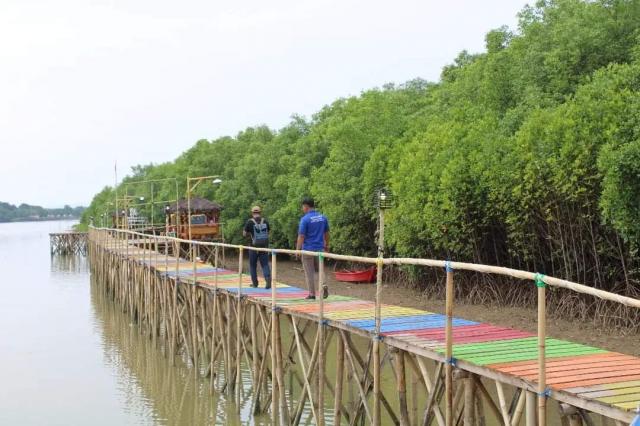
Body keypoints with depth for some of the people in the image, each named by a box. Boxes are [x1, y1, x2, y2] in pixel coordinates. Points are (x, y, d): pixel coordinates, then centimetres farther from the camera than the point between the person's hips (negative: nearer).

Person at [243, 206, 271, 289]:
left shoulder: (250, 222, -8)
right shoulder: (265, 221, 1)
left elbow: (244, 234, -1)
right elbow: (268, 232, 12)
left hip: (254, 247, -2)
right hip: (264, 246, 2)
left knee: (253, 265, 13)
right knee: (265, 264, 3)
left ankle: (254, 283, 18)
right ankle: (268, 279, -18)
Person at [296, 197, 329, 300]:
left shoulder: (305, 219, -14)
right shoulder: (323, 217, 3)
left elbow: (301, 236, -15)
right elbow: (326, 233, 11)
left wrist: (298, 249, -8)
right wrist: (326, 245, 21)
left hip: (308, 249, -5)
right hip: (320, 248, 5)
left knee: (309, 272, 5)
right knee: (319, 269, 18)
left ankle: (312, 294, 8)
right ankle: (323, 286, -6)